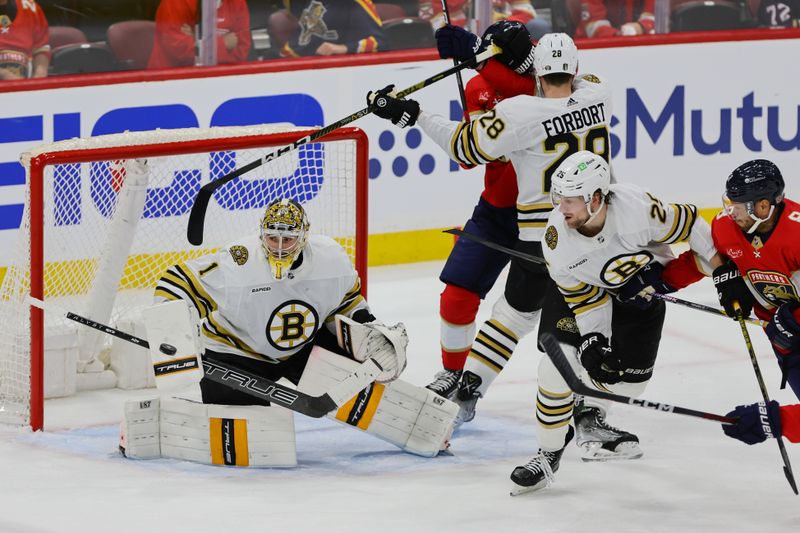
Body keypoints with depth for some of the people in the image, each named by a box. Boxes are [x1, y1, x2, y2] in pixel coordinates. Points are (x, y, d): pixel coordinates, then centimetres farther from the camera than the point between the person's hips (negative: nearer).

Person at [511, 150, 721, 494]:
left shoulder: (637, 208, -38)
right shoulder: (557, 237, -29)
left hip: (641, 288, 0)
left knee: (628, 380, -2)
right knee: (557, 364, -17)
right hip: (581, 288, 0)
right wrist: (594, 342, -27)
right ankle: (548, 454, -1)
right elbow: (584, 298, -18)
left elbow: (689, 226, -21)